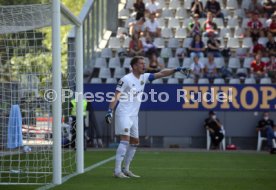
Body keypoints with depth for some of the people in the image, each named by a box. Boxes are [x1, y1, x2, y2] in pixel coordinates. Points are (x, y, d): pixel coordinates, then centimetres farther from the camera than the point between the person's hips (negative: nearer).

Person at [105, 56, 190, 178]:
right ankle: (117, 171, -19)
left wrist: (176, 70, -5)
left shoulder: (144, 77, 6)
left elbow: (161, 73, 6)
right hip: (123, 114, -8)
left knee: (134, 142, 12)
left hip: (134, 115, 8)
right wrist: (110, 111, -26)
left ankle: (126, 169, 22)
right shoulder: (126, 79, -14)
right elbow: (116, 96, -16)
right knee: (125, 140, -18)